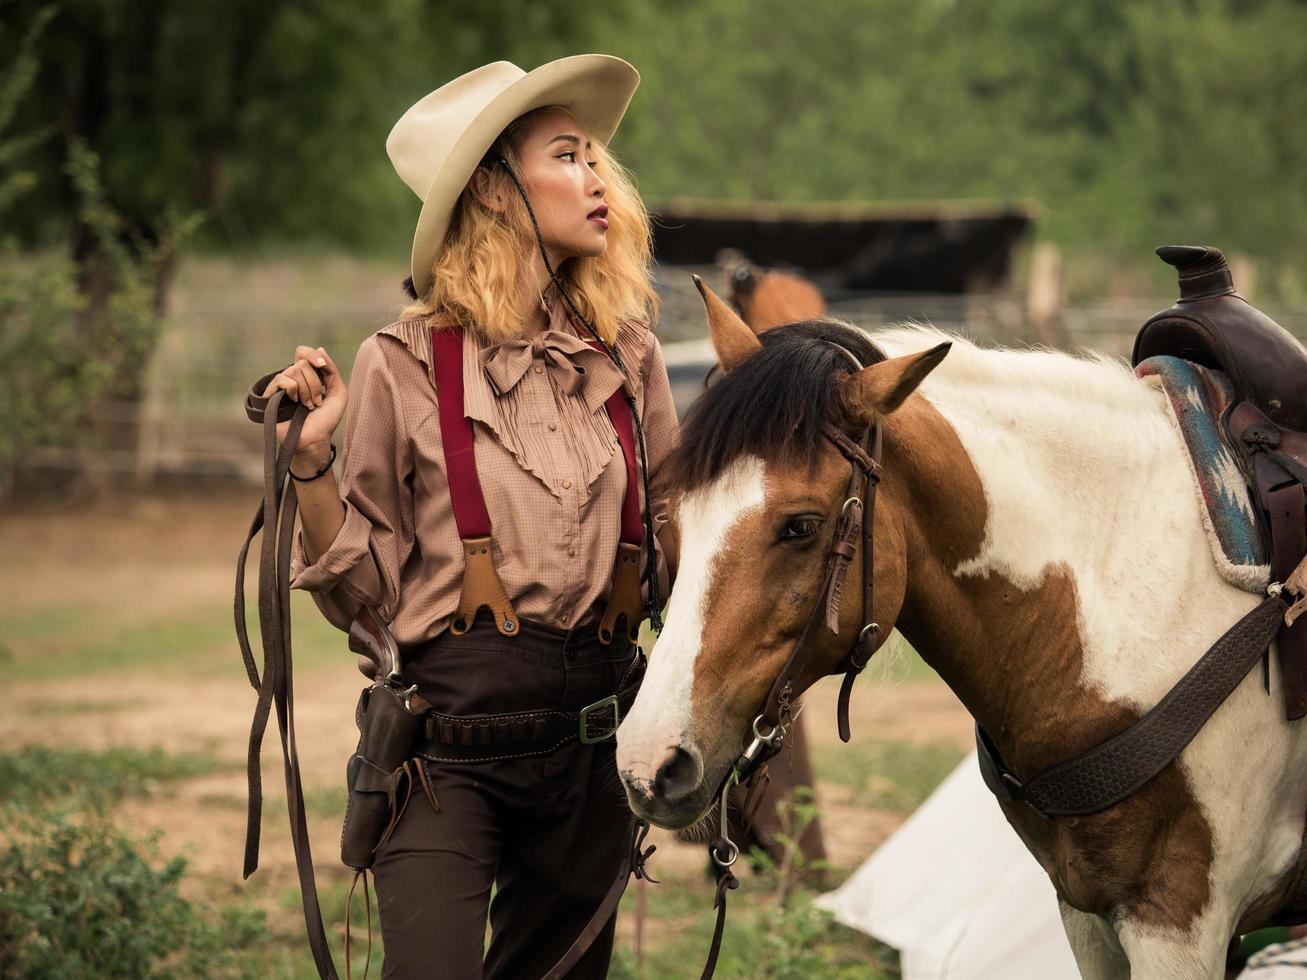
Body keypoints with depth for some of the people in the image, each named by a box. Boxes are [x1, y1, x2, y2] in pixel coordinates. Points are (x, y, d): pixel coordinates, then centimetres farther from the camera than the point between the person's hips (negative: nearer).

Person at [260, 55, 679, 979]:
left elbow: (669, 551, 16)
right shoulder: (406, 366, -3)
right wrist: (311, 459, -13)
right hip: (453, 735, -4)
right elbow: (360, 589, -1)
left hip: (594, 735, 4)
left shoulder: (628, 357, 7)